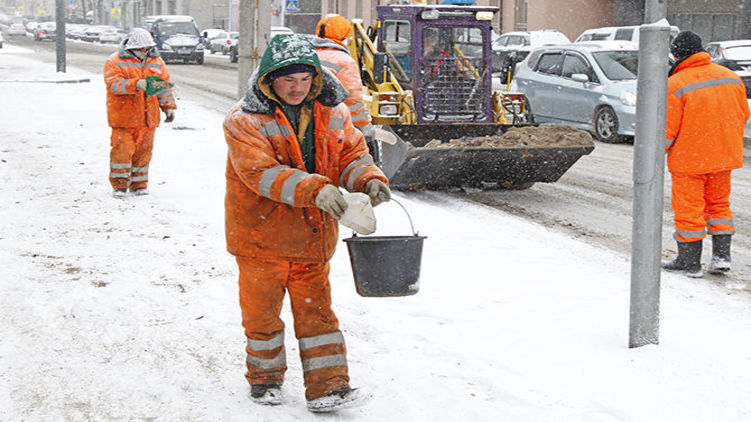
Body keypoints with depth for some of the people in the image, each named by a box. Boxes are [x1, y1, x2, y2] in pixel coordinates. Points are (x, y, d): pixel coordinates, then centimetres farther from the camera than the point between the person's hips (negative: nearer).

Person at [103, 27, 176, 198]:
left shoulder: (156, 61, 12)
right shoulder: (115, 61, -3)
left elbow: (165, 85, 14)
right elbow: (115, 84, -17)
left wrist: (169, 106, 4)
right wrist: (136, 85, -30)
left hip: (147, 117, 4)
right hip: (123, 117, -4)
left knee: (143, 150, 7)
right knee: (122, 150, -5)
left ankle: (139, 184, 18)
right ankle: (119, 185, 6)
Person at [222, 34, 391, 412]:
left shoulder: (331, 113, 0)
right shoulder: (244, 121, -15)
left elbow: (352, 155, 3)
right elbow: (262, 172, -26)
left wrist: (370, 180, -21)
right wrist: (314, 189, -38)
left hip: (312, 235, 3)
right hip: (261, 235, -3)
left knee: (316, 309, 6)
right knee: (262, 310, 11)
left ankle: (327, 386, 9)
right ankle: (265, 377, 31)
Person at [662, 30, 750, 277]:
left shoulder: (675, 85, -18)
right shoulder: (731, 78, 2)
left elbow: (667, 129, -17)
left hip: (689, 159, -6)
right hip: (724, 156, 6)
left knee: (688, 209, 5)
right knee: (718, 203, 20)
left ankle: (689, 262, 12)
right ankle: (722, 255, 16)